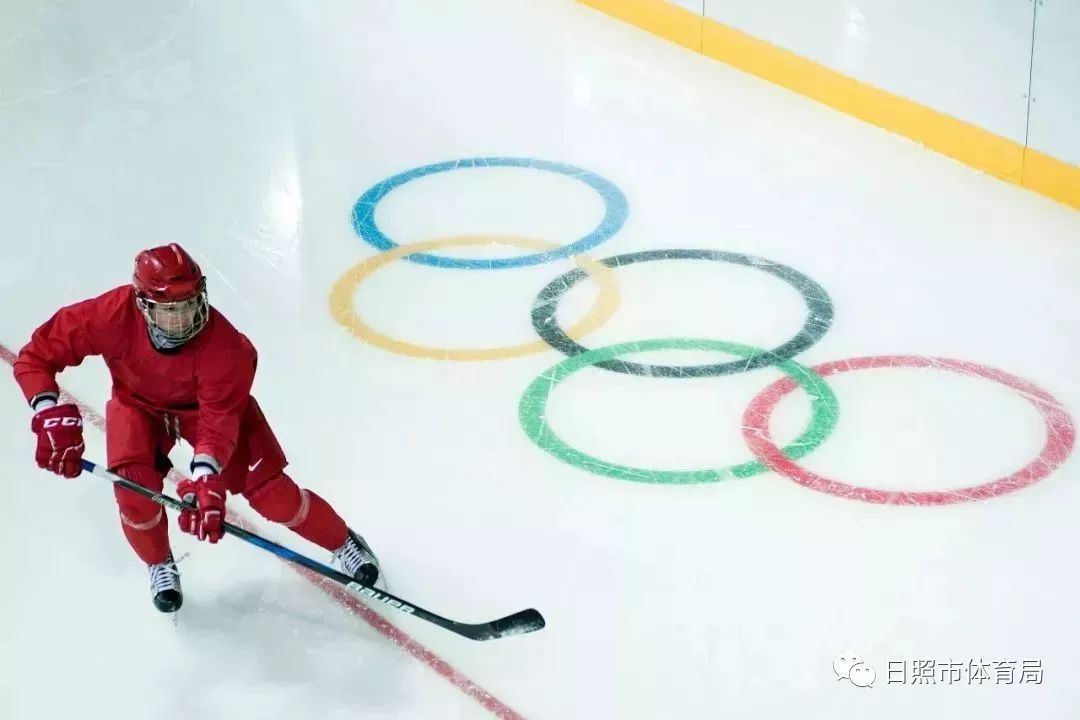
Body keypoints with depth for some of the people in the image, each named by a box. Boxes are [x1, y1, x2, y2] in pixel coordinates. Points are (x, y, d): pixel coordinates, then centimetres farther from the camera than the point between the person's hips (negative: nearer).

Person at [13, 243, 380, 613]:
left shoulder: (223, 346, -38)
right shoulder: (111, 316, -36)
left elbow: (220, 419, -38)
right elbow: (35, 357, -28)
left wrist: (204, 479, -53)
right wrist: (51, 415, -41)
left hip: (208, 402, -1)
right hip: (139, 403, 1)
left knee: (270, 492, -8)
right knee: (135, 490, -20)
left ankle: (344, 544, 19)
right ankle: (160, 566, 14)